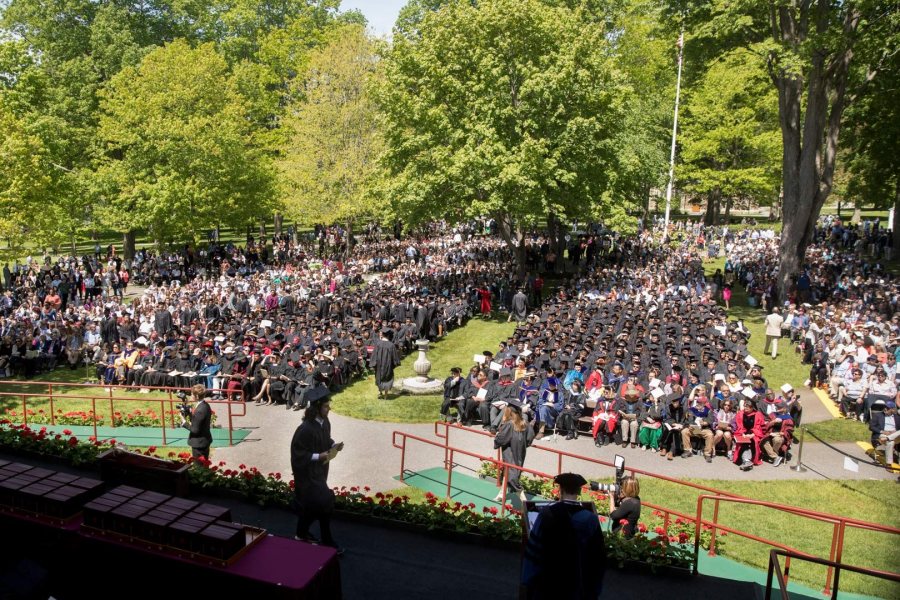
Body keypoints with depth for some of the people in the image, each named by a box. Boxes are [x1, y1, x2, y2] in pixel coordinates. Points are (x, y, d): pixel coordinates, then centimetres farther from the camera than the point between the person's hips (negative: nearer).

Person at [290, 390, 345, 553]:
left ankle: (302, 533, 39)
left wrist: (334, 445, -6)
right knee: (325, 502, -3)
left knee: (310, 503, 20)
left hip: (318, 470, 9)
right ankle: (327, 540, 15)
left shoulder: (324, 421, -3)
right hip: (308, 472, -8)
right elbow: (298, 453, -23)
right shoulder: (306, 429, -29)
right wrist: (319, 456, -28)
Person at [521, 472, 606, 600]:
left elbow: (534, 549, -9)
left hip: (547, 585, -1)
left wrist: (529, 580, 3)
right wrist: (594, 589, 9)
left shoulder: (547, 514, -14)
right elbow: (599, 556, -3)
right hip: (578, 588, 2)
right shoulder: (591, 518, -9)